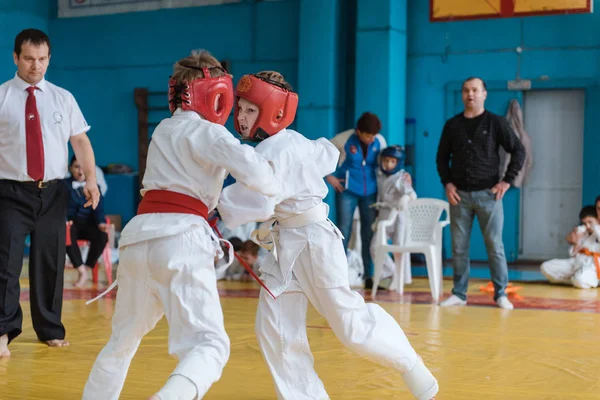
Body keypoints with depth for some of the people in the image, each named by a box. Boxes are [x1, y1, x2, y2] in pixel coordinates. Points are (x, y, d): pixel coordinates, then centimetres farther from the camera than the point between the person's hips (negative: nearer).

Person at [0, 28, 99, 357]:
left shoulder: (62, 98, 8)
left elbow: (80, 140, 5)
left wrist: (91, 177, -9)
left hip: (52, 193, 3)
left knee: (50, 264, 10)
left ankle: (49, 330, 23)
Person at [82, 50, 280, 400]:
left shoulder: (164, 129, 22)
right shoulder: (208, 133, -1)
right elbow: (251, 168, -16)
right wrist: (275, 187, 3)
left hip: (140, 236, 7)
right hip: (181, 239, -7)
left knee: (124, 338, 24)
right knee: (208, 344, -12)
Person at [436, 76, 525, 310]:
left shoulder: (495, 123, 0)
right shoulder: (452, 125, 8)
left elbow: (519, 151, 1)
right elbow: (442, 157, 14)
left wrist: (507, 180, -6)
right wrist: (447, 182, 2)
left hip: (488, 194, -2)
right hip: (459, 195, 2)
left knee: (495, 246, -1)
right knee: (459, 247, 4)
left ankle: (501, 294, 6)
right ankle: (459, 294, 12)